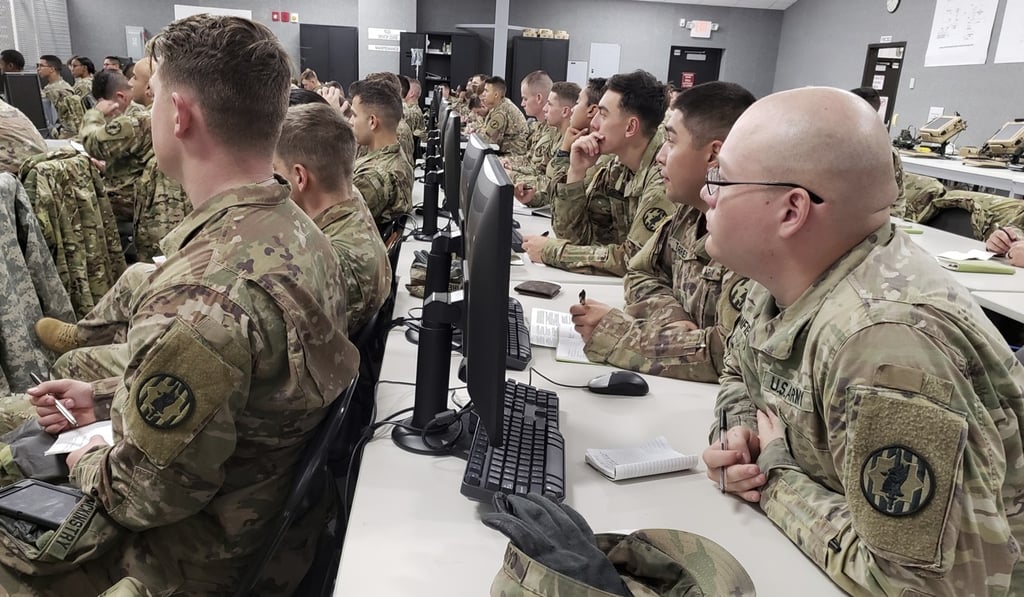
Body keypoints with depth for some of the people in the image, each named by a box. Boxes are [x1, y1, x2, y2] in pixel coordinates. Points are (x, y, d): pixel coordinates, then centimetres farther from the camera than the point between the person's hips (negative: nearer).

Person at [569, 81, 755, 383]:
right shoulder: (689, 213, 3)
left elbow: (734, 353, -29)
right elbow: (642, 274, 12)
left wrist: (612, 332, -22)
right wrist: (671, 321, -10)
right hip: (684, 390, 6)